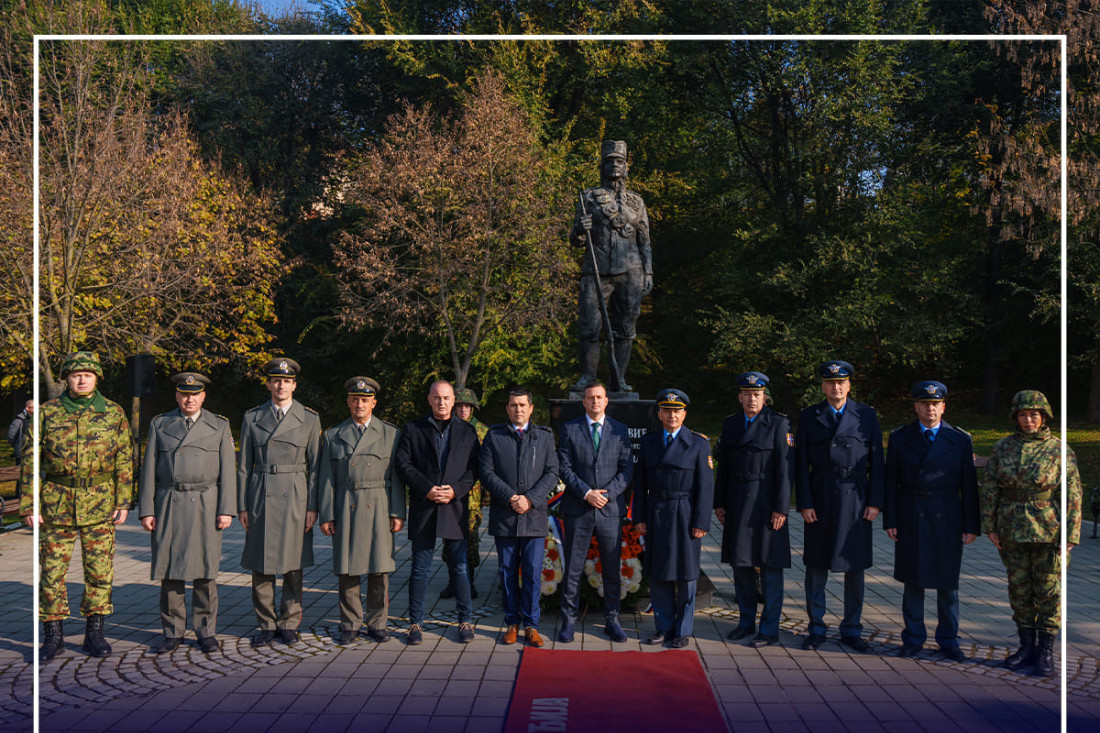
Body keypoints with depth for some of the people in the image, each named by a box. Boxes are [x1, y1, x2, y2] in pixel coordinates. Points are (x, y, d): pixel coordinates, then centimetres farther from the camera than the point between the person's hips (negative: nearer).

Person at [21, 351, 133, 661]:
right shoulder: (47, 413, 2)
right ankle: (53, 635, 15)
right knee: (52, 571, 3)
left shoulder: (113, 413, 3)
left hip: (100, 506, 0)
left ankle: (94, 632, 17)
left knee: (99, 572, 4)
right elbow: (30, 460, 3)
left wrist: (123, 502, -2)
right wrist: (28, 505, -2)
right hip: (57, 506, 0)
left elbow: (124, 461, 4)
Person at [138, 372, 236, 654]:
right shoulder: (159, 424, 9)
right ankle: (172, 633, 11)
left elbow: (227, 469, 3)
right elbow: (149, 469, 7)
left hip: (205, 504, -1)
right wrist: (146, 510, 0)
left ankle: (206, 631, 11)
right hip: (169, 504, 1)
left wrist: (227, 510, -4)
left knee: (205, 570, 1)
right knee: (169, 569, 1)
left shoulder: (219, 426, 7)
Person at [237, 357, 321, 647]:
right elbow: (244, 466, 9)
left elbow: (315, 466, 3)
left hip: (295, 497, -1)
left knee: (293, 564, 3)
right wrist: (242, 506, 3)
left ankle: (289, 623, 16)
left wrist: (313, 507, -3)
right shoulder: (252, 418, 7)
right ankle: (266, 625, 14)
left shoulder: (309, 419, 4)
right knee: (261, 565, 3)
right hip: (260, 497, 1)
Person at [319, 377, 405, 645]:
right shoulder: (333, 436, 10)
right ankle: (350, 624, 14)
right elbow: (326, 479, 8)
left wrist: (398, 513, -2)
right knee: (346, 570, 2)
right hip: (345, 510, 1)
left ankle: (377, 623, 14)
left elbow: (397, 477, 5)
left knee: (379, 570, 2)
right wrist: (326, 516, 1)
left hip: (378, 509, -1)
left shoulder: (391, 434, 8)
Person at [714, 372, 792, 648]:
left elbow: (785, 469, -8)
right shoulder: (729, 424, 10)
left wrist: (781, 508, -13)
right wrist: (719, 503, 9)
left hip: (766, 504, -5)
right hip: (737, 505, 5)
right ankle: (746, 621, 25)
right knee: (740, 563, 11)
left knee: (770, 566, 0)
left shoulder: (779, 424, -5)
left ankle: (770, 629, 8)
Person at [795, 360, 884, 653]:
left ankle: (851, 630, 17)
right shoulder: (808, 417, 5)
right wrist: (805, 503, -5)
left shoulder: (867, 416, 5)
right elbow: (801, 465, 3)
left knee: (855, 568, 5)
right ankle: (816, 628, 17)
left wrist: (875, 502, -3)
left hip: (856, 500, 0)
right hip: (820, 500, 0)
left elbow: (876, 462, 4)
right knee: (816, 566, 5)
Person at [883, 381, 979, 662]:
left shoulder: (960, 440, 4)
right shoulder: (899, 438, 5)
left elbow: (969, 486, 3)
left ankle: (948, 639, 19)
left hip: (947, 521, 0)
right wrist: (890, 520, -2)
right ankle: (913, 638, 18)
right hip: (910, 520, 0)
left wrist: (972, 525, -1)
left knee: (948, 583, 7)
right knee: (913, 581, 6)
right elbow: (891, 483, 4)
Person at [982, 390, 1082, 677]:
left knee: (1048, 590, 3)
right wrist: (989, 526, 1)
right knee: (1019, 588, 10)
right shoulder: (1003, 448, 3)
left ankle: (1046, 651, 15)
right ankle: (1027, 646, 23)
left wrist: (1070, 534, -10)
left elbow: (1072, 495, -6)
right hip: (1012, 532, 3)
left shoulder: (1060, 450, -4)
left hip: (1048, 532, -3)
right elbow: (990, 489, 5)